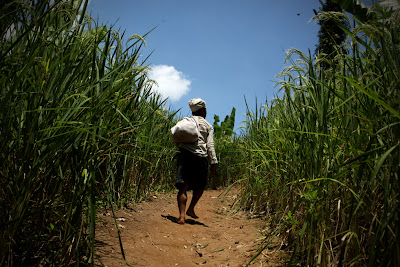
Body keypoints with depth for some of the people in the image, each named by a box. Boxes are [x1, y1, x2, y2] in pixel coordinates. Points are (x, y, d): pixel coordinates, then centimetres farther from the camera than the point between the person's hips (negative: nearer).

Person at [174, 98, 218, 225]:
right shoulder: (207, 126, 7)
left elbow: (176, 141, 11)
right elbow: (210, 146, -1)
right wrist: (213, 164, -1)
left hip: (185, 154, 2)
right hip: (200, 157, -2)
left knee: (183, 187, -2)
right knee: (200, 186, 18)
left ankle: (182, 215, -9)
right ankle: (191, 209, 21)